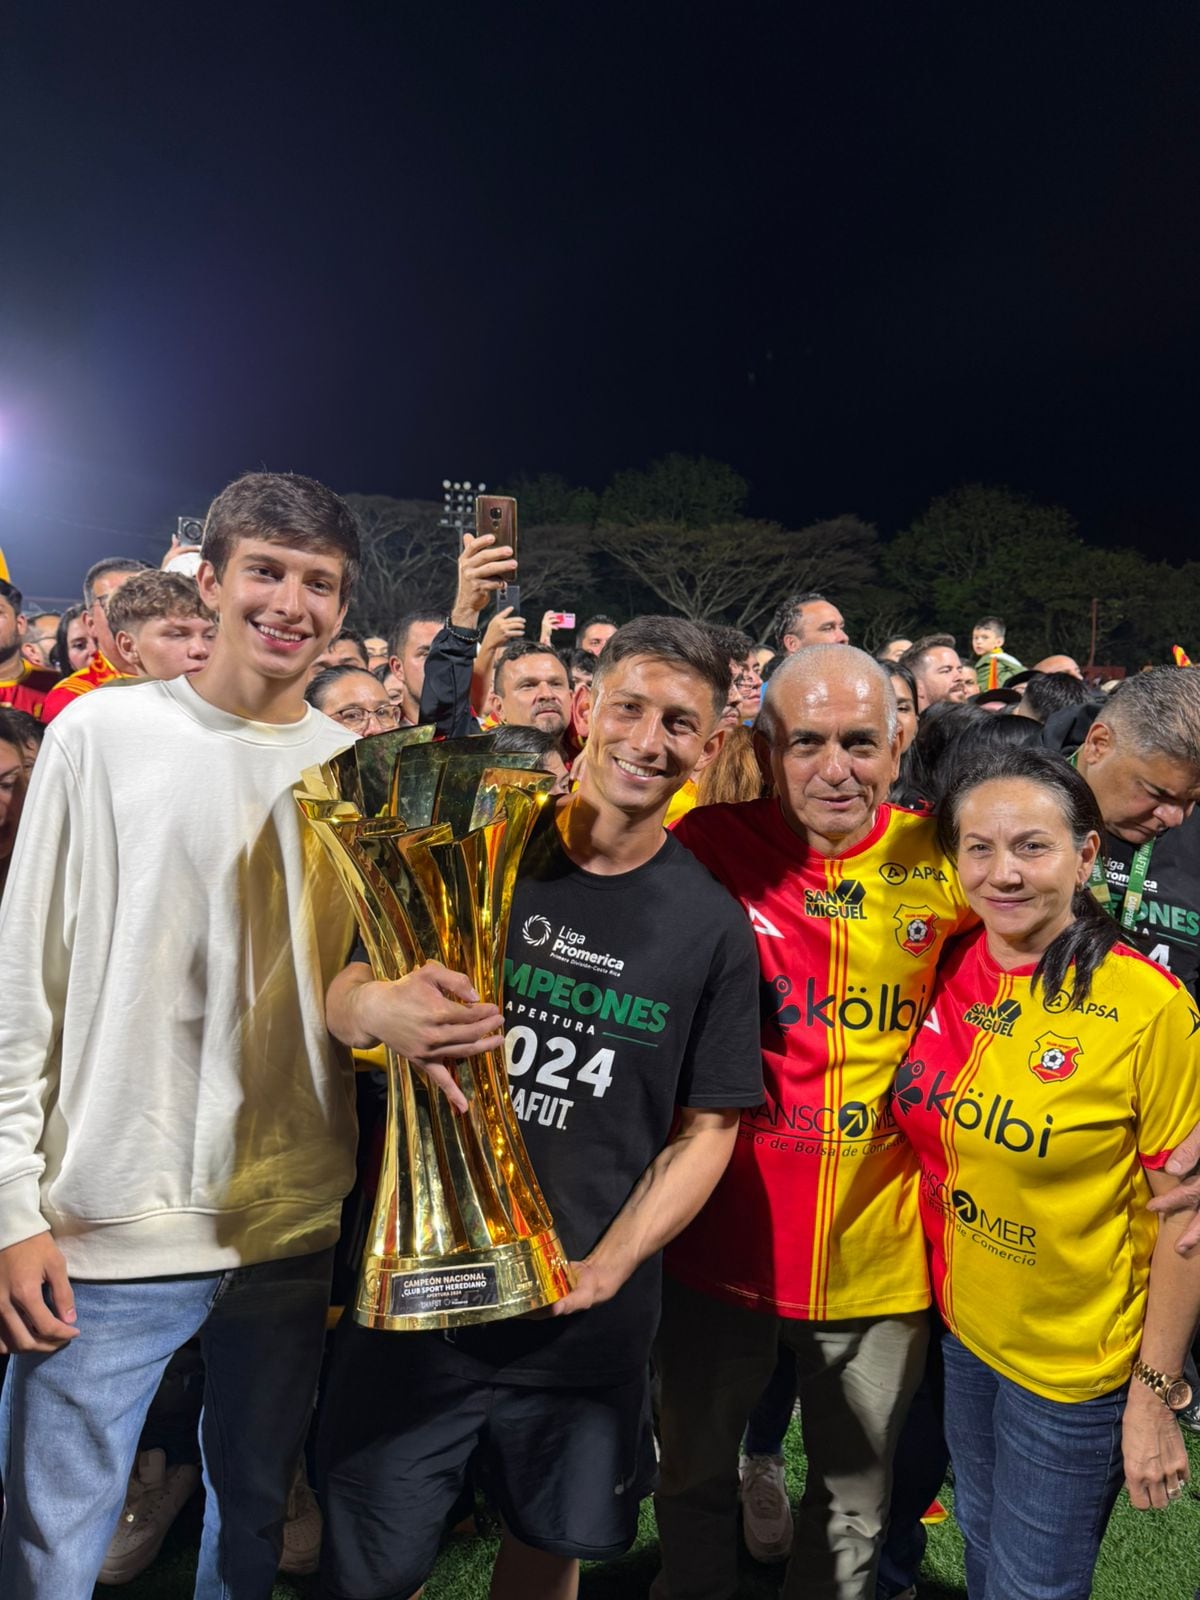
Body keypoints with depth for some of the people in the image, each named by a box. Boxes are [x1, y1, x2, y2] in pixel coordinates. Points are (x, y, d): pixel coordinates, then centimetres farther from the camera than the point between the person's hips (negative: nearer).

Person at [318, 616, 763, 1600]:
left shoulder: (713, 925, -4)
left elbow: (706, 1132, 0)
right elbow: (342, 999, -5)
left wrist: (605, 1269, -13)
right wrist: (384, 1009, -29)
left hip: (588, 1310, 1)